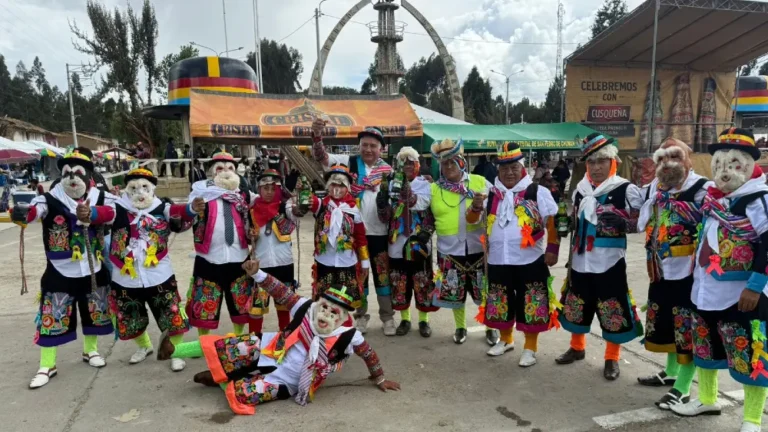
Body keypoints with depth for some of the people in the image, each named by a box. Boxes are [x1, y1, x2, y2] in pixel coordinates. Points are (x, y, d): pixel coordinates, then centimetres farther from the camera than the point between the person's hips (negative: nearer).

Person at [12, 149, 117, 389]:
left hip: (93, 271, 3)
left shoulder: (100, 197, -4)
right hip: (60, 273, -3)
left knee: (94, 313, 18)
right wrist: (22, 213, -56)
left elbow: (111, 211, -25)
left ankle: (90, 350, 41)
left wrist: (91, 213, -45)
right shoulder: (51, 199, -12)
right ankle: (47, 366, 17)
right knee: (52, 318, 2)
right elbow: (35, 209, -32)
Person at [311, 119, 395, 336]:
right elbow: (321, 157, -8)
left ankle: (387, 317, 23)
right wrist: (317, 134, -24)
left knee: (383, 275, 9)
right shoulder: (349, 162, 1)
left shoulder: (388, 170, 3)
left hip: (380, 232, 0)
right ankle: (360, 316, 28)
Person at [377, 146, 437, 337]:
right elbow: (385, 217, 4)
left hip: (419, 242, -2)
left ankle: (424, 320, 18)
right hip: (397, 242, 2)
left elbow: (418, 205, -20)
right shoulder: (391, 185, 6)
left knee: (422, 282, 4)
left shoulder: (424, 184, 0)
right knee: (399, 283, 9)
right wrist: (382, 204, -17)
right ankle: (404, 319, 24)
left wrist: (405, 186, -31)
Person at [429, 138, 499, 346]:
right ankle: (460, 327, 32)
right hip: (450, 250, 1)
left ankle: (490, 327, 28)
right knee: (455, 293, 12)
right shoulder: (433, 189, 3)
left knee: (485, 291, 8)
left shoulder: (480, 182, 1)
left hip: (479, 248, -1)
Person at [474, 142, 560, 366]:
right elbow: (471, 220, 8)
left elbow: (553, 223, -3)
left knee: (530, 305, 3)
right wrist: (476, 206, -12)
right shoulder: (491, 194, 8)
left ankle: (530, 348, 20)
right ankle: (506, 340, 36)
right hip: (497, 260, 4)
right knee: (500, 303, 15)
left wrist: (552, 249, -9)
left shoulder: (537, 192, -2)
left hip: (530, 261, -4)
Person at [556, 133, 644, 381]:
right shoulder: (580, 189, 10)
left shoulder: (626, 190, -7)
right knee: (576, 307, 16)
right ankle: (577, 347, 36)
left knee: (613, 312, 1)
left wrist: (621, 222, -22)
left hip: (609, 263, -5)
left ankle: (612, 359, 20)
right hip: (580, 261, 5)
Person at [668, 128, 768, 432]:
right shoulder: (711, 199, 10)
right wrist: (697, 277, 20)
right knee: (705, 348, 21)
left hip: (741, 296, -8)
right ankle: (707, 399, 41)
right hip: (705, 292, 8)